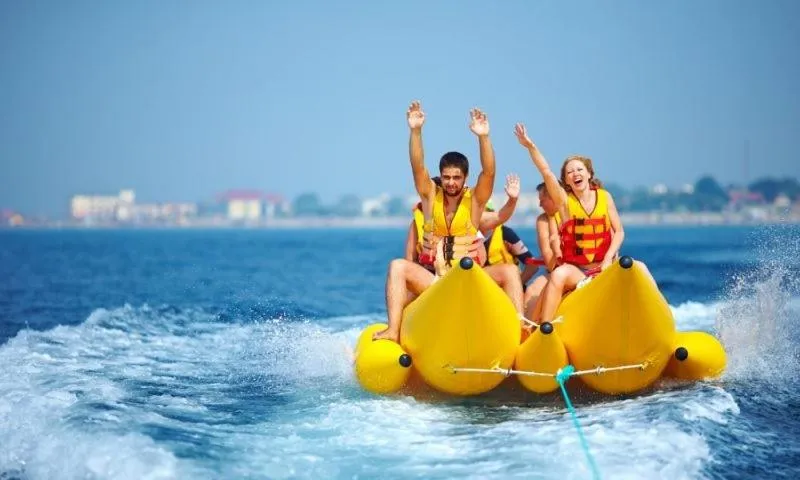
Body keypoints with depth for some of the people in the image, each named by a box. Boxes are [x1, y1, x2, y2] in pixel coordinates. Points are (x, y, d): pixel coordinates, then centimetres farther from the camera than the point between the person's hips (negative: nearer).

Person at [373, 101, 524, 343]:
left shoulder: (475, 200, 2)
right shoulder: (431, 196, 5)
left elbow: (488, 172, -15)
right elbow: (417, 167, -10)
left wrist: (483, 137, -30)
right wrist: (415, 131, -24)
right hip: (432, 280, 1)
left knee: (509, 270, -24)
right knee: (398, 266, -25)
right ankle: (393, 331, -35)